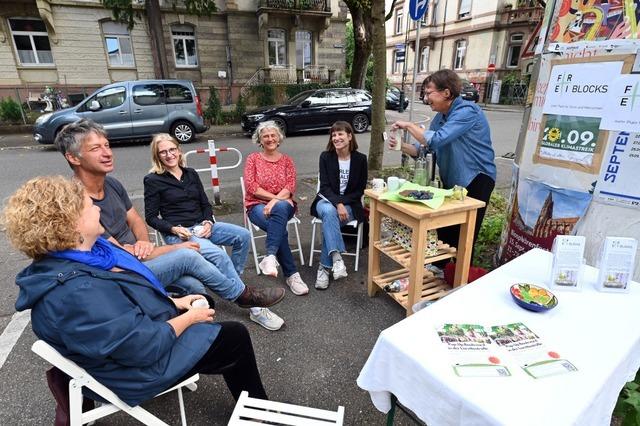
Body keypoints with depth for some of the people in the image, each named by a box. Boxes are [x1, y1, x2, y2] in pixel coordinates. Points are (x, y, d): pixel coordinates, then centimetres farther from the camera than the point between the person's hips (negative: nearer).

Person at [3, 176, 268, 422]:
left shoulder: (77, 257, -5)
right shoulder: (77, 292, -37)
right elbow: (145, 346, -32)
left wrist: (174, 302, 3)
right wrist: (188, 318, -16)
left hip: (146, 329, 10)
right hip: (145, 363, -10)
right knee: (236, 338, -1)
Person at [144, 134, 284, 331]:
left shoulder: (191, 174, 14)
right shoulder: (153, 180, 0)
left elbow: (206, 204, 15)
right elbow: (151, 217, -1)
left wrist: (208, 222, -6)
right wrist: (174, 229, -17)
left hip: (201, 226, 6)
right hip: (177, 232, -5)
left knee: (243, 235, -19)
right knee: (219, 255, -31)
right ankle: (253, 307, -25)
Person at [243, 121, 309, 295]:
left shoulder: (287, 160, 12)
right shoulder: (253, 158, 9)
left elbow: (290, 187, -1)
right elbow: (251, 187, -5)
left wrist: (275, 202, -19)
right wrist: (276, 197, -13)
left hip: (283, 204, 1)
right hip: (258, 205, -1)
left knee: (280, 208, -39)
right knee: (280, 228, -33)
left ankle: (270, 257, -46)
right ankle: (292, 274, -32)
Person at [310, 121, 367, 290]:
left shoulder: (360, 159, -2)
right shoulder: (325, 157, -1)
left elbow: (360, 190, -1)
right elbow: (325, 187, -7)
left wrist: (342, 203, -15)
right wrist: (337, 204, -24)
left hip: (350, 204, 0)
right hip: (327, 201, 1)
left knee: (329, 219, -32)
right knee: (329, 212, -36)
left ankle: (324, 267, -28)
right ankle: (336, 257, -42)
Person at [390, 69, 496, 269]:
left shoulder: (467, 111, -21)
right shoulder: (440, 116, 6)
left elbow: (436, 140, -31)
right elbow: (423, 148, 6)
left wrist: (409, 125, -20)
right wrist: (401, 146, -12)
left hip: (476, 180, -8)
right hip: (451, 180, 8)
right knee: (445, 231, 16)